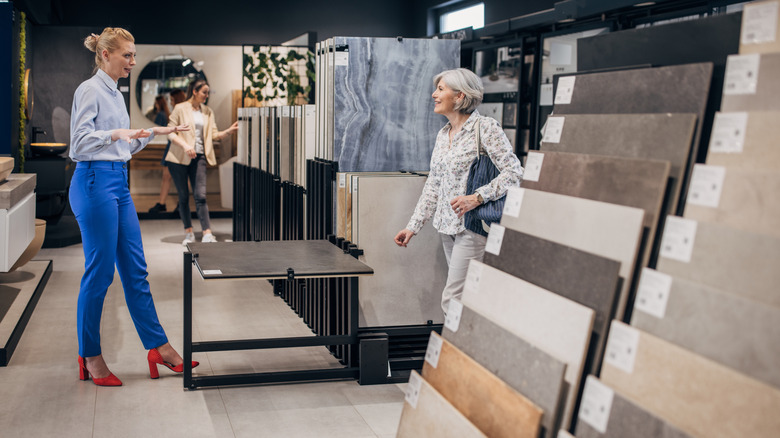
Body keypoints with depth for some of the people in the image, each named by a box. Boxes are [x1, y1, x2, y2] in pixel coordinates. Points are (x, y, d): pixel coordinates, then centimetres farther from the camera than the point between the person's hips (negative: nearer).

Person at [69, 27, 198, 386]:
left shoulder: (115, 93, 18)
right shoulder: (90, 90, -9)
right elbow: (80, 142, -19)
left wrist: (156, 132, 23)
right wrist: (115, 134, -33)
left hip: (118, 184, 9)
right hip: (94, 182, -9)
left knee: (135, 270, 8)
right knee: (99, 272, -3)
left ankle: (159, 347, 12)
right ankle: (90, 357, 9)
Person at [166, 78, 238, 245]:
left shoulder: (208, 112, 11)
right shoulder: (180, 109, -2)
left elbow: (214, 134, 7)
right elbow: (170, 132, -4)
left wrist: (229, 131, -11)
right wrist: (184, 145, -19)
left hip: (198, 157, 3)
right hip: (179, 157, -2)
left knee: (200, 195, -6)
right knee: (183, 197, 5)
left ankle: (207, 234, -9)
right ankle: (188, 233, 16)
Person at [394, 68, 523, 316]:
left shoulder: (485, 128, -9)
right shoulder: (443, 135, 15)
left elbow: (514, 172, -14)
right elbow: (433, 186, 18)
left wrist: (477, 197, -24)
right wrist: (413, 226, 13)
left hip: (473, 227, -8)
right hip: (448, 226, 8)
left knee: (452, 300, -11)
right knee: (466, 297, 12)